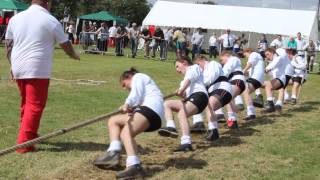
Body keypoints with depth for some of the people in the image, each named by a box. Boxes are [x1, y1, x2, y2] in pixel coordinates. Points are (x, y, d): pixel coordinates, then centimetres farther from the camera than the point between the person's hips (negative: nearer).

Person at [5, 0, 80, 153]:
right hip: (37, 69, -6)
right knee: (35, 105, -3)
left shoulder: (16, 18, 11)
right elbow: (65, 44, 6)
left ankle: (29, 134, 33)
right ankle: (24, 143, -7)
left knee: (26, 103, 21)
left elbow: (8, 45, 14)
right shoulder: (51, 21, -4)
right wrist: (75, 56, 25)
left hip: (18, 68, 6)